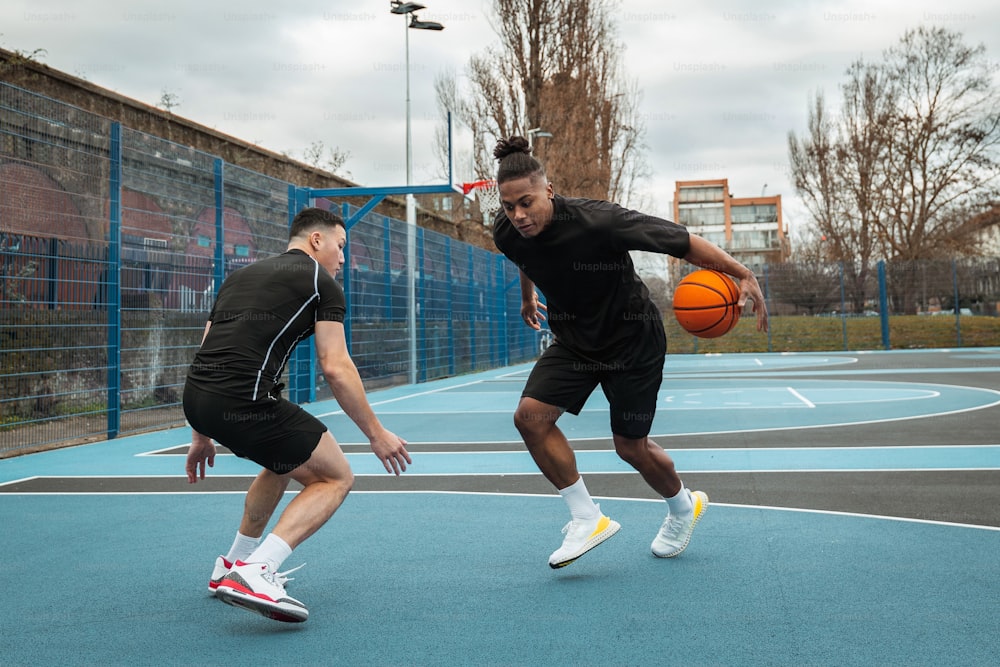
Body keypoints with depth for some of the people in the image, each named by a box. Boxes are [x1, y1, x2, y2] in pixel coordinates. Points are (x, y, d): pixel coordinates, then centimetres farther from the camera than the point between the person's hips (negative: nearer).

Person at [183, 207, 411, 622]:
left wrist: (202, 436, 29)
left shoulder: (243, 274, 26)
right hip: (245, 401, -8)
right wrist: (377, 434, 2)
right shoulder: (320, 281, 6)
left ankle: (233, 566, 39)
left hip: (195, 399, 8)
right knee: (336, 477, 7)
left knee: (285, 459, 32)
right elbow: (335, 368, -4)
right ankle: (254, 573, -11)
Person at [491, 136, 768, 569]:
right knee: (530, 415, -15)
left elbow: (683, 242, -26)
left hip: (632, 340, -5)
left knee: (629, 446, 4)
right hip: (574, 341, 5)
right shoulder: (506, 232, -15)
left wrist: (743, 275, -31)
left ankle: (684, 506, 37)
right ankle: (588, 519, -1)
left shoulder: (597, 221, -33)